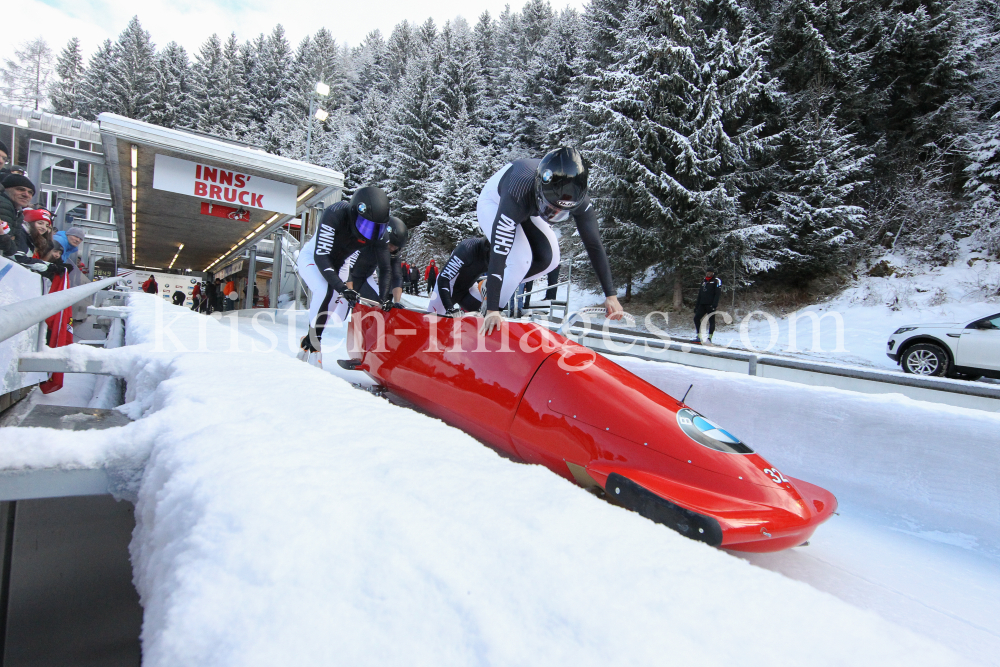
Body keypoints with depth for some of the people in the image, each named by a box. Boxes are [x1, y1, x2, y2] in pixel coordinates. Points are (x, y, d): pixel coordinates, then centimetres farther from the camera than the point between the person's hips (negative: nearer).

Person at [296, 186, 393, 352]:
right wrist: (341, 287, -49)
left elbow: (385, 268, -16)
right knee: (325, 291, -30)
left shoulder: (378, 230, -21)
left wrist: (384, 297, -30)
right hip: (311, 258, -6)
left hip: (336, 265, 6)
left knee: (346, 299, -7)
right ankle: (312, 340, -17)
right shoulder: (335, 215, -36)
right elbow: (320, 257, -39)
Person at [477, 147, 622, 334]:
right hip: (493, 204, -5)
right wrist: (492, 311, -46)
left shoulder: (577, 196, -32)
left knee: (548, 259, -10)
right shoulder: (519, 195, -45)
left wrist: (611, 295, -24)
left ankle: (491, 285, 7)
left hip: (528, 210, 5)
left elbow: (594, 245, -23)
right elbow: (498, 255, -45)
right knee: (521, 259, -26)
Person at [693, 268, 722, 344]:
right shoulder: (703, 282, 22)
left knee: (711, 321, -5)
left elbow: (718, 293, -9)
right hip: (702, 304, 7)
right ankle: (698, 337, 3)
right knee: (696, 318, -1)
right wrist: (696, 305, 17)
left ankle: (709, 338, -3)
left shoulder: (716, 281, 2)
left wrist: (714, 304, -20)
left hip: (710, 305, -7)